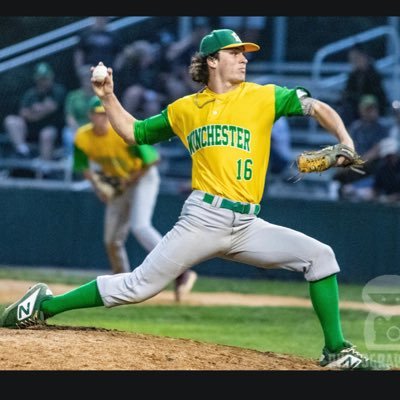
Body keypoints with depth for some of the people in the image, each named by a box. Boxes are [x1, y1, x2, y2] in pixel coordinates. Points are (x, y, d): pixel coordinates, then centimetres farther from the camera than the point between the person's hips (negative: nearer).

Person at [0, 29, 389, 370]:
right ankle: (44, 306, 5)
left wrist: (345, 142, -11)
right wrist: (108, 98, 13)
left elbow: (317, 107, 5)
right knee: (138, 286, -6)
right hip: (203, 219, -2)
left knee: (319, 256, -10)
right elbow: (133, 132, 23)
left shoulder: (264, 97, 9)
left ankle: (336, 352, -4)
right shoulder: (185, 109, 12)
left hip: (248, 226, 2)